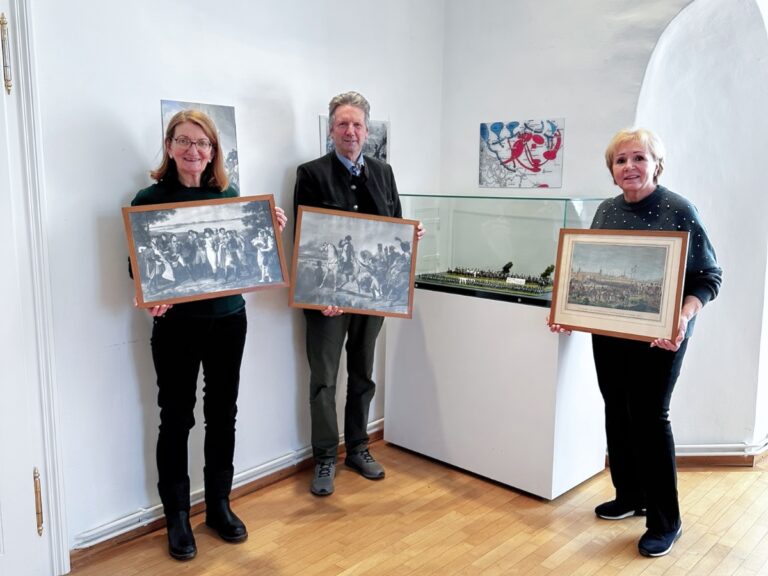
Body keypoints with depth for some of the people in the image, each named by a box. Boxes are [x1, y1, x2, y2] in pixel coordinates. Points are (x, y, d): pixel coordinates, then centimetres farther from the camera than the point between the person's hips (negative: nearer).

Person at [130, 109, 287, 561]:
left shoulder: (230, 196, 4)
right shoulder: (150, 199, -5)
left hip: (228, 320, 3)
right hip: (176, 324, -3)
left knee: (223, 413, 13)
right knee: (176, 418, 8)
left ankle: (220, 505, 30)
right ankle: (177, 515, 24)